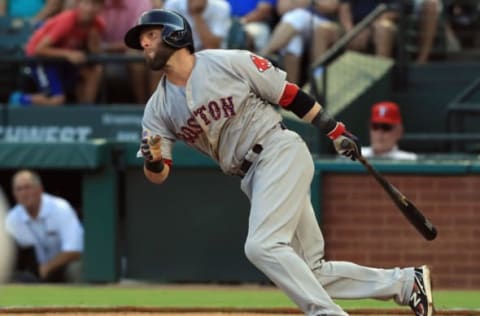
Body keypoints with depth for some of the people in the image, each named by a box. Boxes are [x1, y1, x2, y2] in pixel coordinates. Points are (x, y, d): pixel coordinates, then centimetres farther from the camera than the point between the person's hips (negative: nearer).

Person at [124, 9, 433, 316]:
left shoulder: (228, 63, -7)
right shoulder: (158, 109, 7)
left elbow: (289, 94, -1)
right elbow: (159, 175, 2)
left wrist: (336, 131, 2)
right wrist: (153, 161, -23)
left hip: (280, 153, -6)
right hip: (253, 177, 6)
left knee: (263, 246, -26)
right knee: (309, 272, 3)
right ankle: (405, 282, 14)